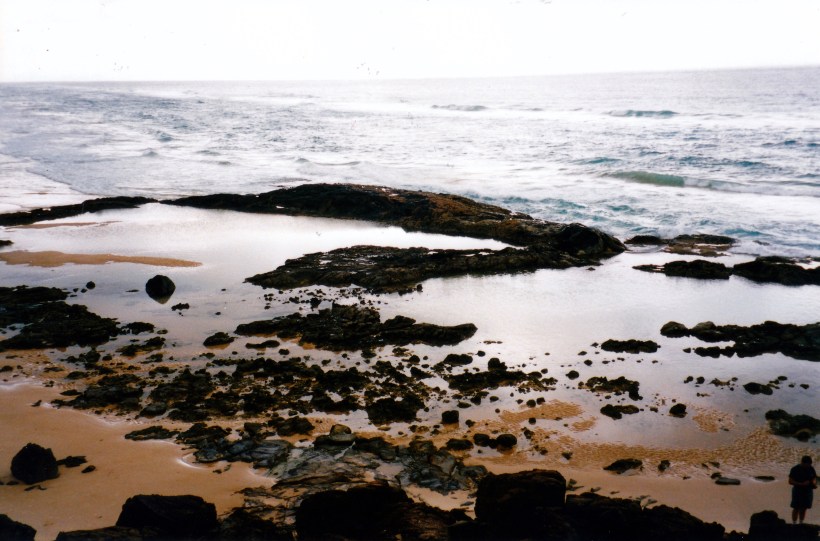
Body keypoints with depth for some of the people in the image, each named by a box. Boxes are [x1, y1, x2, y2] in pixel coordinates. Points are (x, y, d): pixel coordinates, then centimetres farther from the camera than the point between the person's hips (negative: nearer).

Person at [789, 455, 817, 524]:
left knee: (803, 508, 9)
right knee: (796, 508, -2)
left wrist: (814, 484, -10)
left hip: (808, 491, 4)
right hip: (798, 491, -4)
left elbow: (814, 478, 14)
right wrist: (802, 484, -23)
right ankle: (794, 524, 4)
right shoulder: (795, 469, -10)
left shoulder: (811, 469, 4)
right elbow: (790, 481, -12)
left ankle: (801, 524, 19)